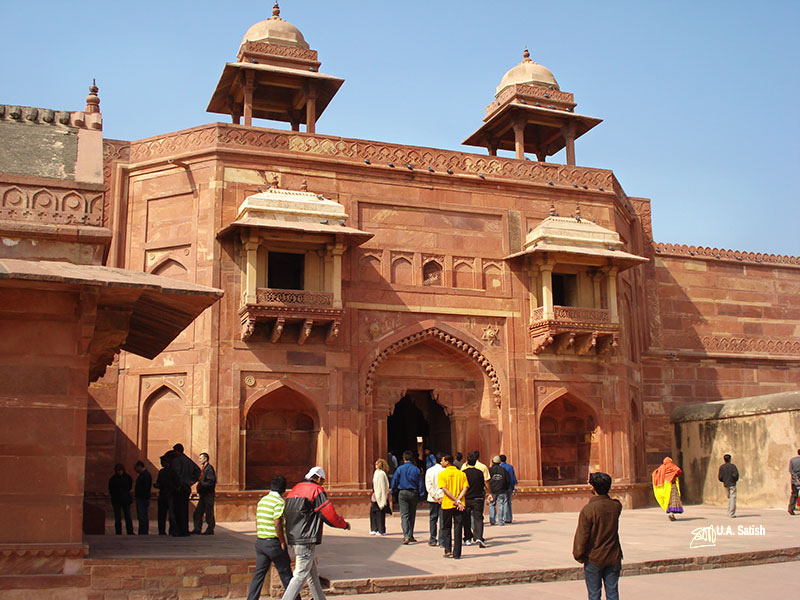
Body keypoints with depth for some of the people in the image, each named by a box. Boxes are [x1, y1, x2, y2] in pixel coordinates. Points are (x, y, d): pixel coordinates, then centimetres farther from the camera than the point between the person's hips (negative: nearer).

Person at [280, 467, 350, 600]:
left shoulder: (294, 490, 16)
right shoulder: (317, 490, -8)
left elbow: (287, 514, 23)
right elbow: (329, 514, -9)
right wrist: (344, 524, 5)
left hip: (293, 539, 9)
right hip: (306, 540, -9)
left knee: (313, 574, 18)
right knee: (300, 575, -9)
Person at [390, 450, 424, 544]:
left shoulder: (400, 469, -4)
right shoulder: (416, 469, 0)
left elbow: (394, 481, -2)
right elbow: (420, 484, 2)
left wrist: (394, 491, 12)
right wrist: (421, 496, 8)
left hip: (403, 493, -2)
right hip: (414, 493, 2)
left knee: (404, 516, -3)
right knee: (412, 515, 14)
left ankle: (406, 536, -18)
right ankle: (410, 536, 22)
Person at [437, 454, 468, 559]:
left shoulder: (442, 474, -4)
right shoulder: (461, 474, 5)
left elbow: (444, 490, -13)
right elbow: (465, 488, -6)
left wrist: (456, 501, -13)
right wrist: (458, 500, -11)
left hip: (447, 504, -2)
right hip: (459, 506, 2)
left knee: (446, 528, 12)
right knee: (457, 529, 5)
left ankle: (448, 551, 5)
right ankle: (457, 553, 3)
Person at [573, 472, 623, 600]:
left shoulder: (588, 510, -19)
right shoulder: (616, 506, -6)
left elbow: (581, 536, -14)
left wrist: (579, 556, 0)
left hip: (594, 559, -4)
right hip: (613, 558, 4)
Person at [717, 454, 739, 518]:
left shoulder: (721, 467, 2)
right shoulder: (732, 466, -8)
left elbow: (720, 477, -1)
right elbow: (736, 474, -19)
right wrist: (736, 480, 2)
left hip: (726, 484, 4)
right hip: (732, 484, -4)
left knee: (729, 498, 19)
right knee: (733, 498, -2)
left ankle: (729, 512, 18)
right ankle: (732, 514, -7)